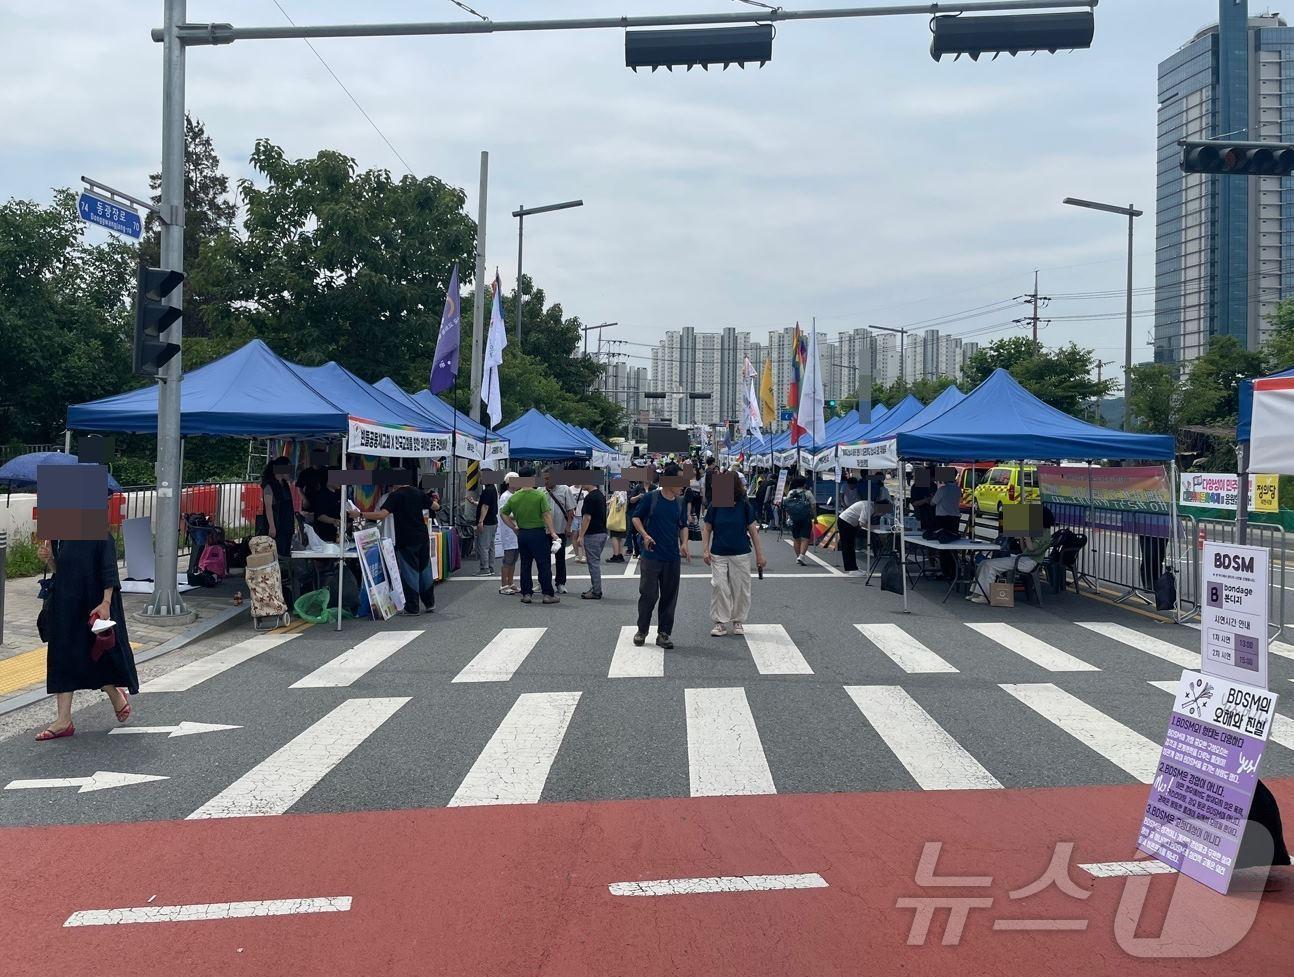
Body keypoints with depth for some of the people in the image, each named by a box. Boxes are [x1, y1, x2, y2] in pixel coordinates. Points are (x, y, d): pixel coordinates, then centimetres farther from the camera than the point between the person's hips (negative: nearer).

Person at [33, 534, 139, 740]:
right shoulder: (58, 536, 7)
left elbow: (109, 570, -15)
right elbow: (59, 569, 15)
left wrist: (106, 603, -21)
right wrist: (48, 559, -5)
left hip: (93, 605, -7)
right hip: (65, 605, 7)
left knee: (96, 654, 5)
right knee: (63, 658, 5)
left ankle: (118, 698, 32)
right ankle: (63, 720, 8)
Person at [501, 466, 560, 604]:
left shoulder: (514, 497, 2)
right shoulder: (540, 495, -13)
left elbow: (503, 513, 9)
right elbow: (547, 514, -17)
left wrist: (514, 527, 16)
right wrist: (552, 532, -11)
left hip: (522, 534, 5)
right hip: (538, 533, -5)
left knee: (525, 564, 12)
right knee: (544, 564, 3)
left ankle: (526, 594, 14)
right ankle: (548, 594, 5)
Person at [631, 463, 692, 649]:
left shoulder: (680, 503, 8)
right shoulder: (650, 498, -6)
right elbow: (636, 517, 1)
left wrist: (684, 544, 2)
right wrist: (645, 535, -14)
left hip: (672, 558, 4)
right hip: (651, 556, -4)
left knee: (669, 597, 6)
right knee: (648, 594, 0)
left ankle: (664, 633, 15)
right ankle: (642, 630, 17)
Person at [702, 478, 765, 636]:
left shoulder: (745, 505, -4)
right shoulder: (715, 505, -2)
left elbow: (753, 530, 0)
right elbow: (706, 529, 5)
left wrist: (759, 555, 1)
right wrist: (705, 550, -4)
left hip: (741, 554, 0)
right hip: (718, 555, 0)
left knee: (740, 588, 6)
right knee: (718, 586, -4)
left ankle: (738, 621, 22)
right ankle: (720, 622, 6)